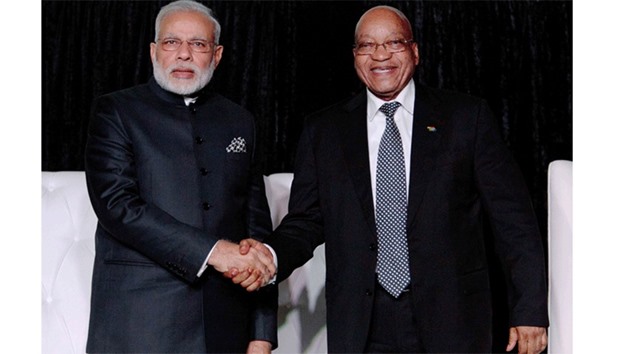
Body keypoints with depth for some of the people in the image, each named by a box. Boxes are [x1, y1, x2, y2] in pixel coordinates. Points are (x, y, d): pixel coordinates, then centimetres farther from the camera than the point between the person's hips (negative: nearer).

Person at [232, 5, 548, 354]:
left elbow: (513, 220, 0)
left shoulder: (467, 116, 2)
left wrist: (530, 311, -4)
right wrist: (270, 256, -13)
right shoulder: (324, 130, 8)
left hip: (452, 325, -1)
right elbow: (306, 222, 9)